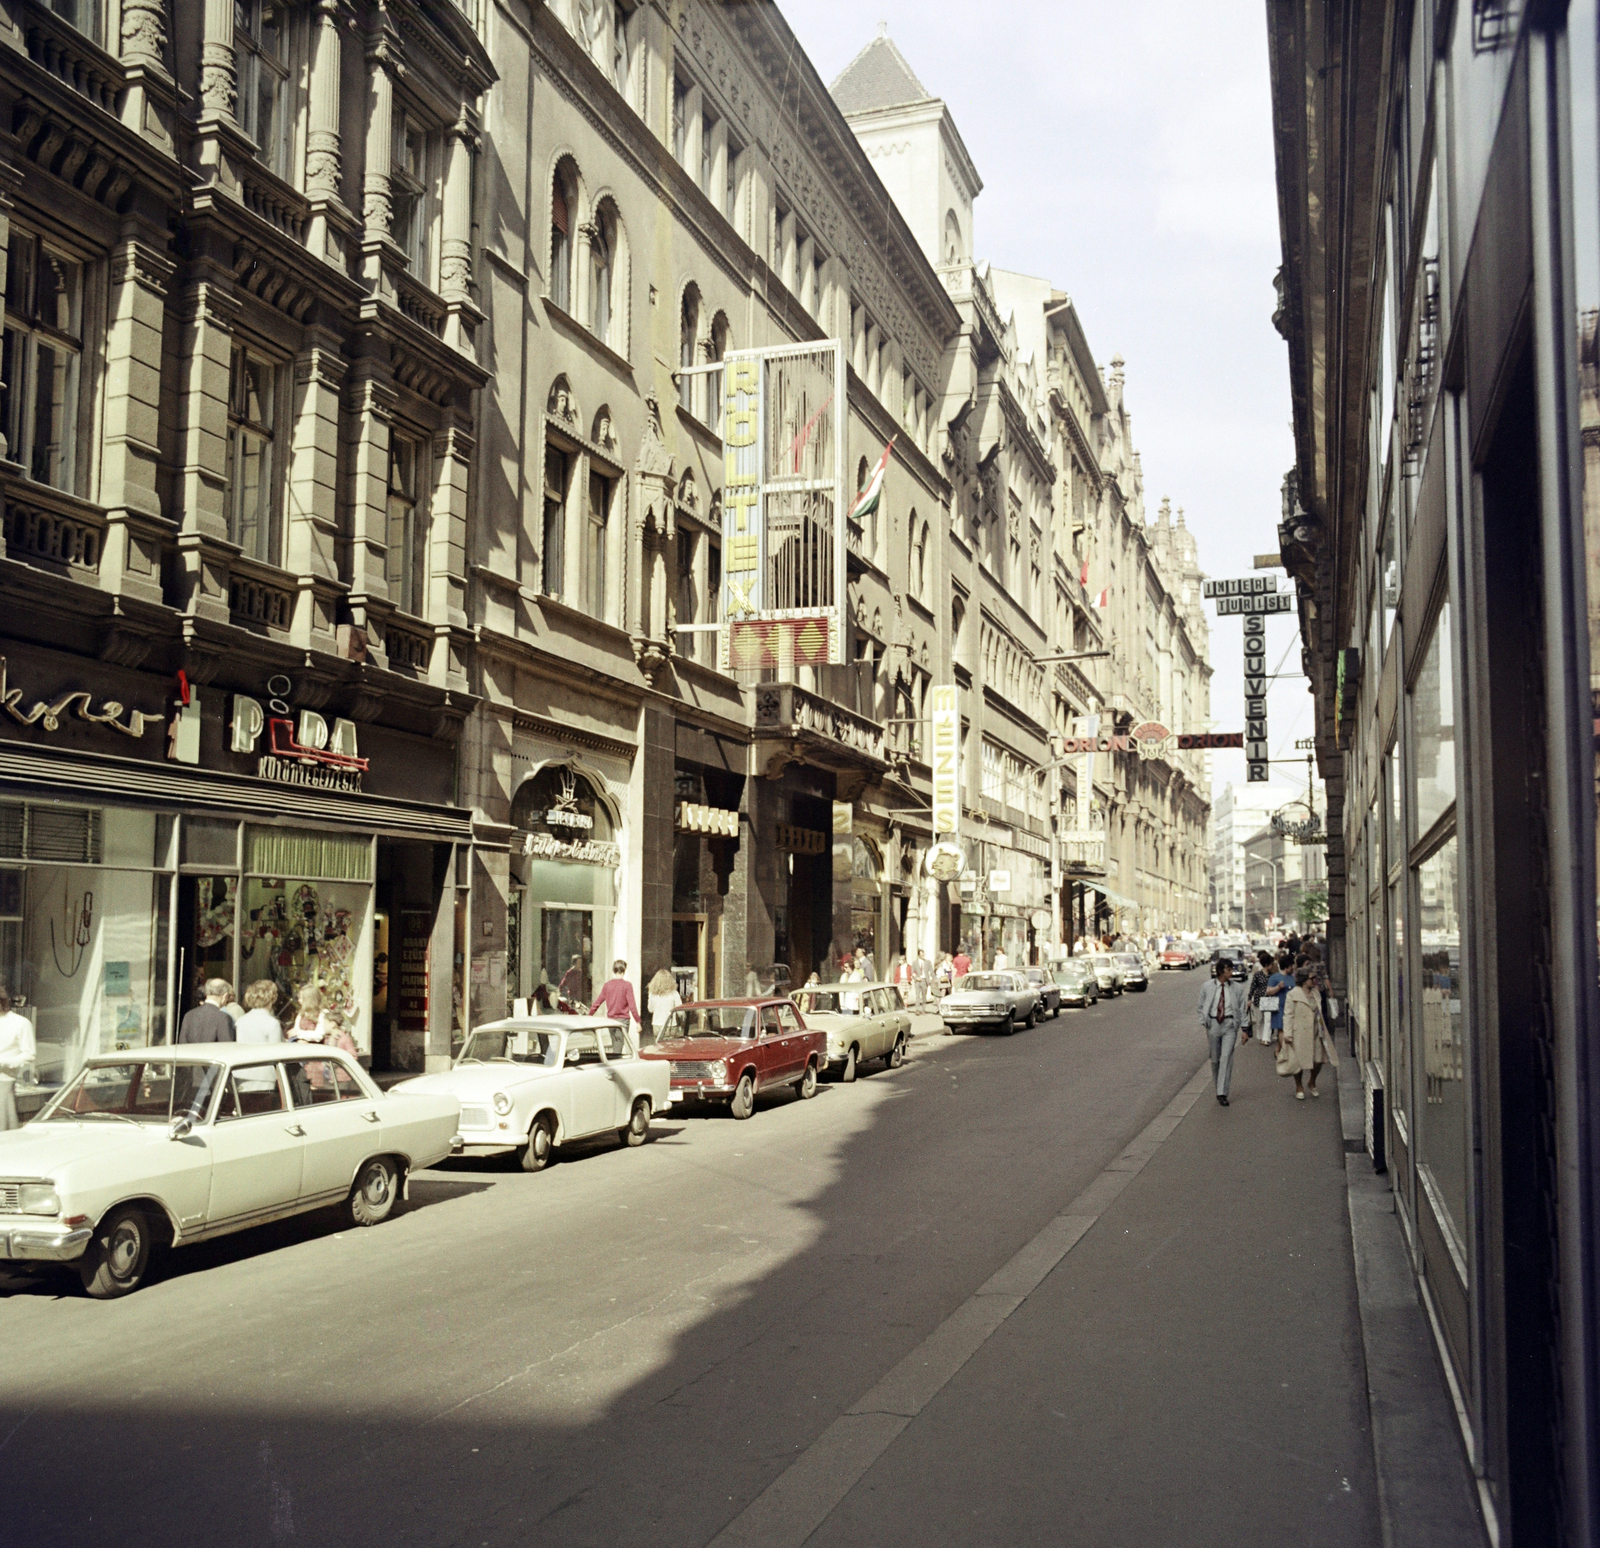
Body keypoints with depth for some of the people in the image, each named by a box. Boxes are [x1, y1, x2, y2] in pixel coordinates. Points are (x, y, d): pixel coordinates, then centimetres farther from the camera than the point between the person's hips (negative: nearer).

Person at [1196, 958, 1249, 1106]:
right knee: (1215, 1059, 7)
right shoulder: (1208, 987, 2)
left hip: (1230, 1024, -1)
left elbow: (1242, 1009, 5)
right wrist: (1203, 1024, 0)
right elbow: (1202, 1007, 9)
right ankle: (1219, 1087, 26)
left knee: (1226, 1058, -11)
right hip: (1213, 1023, 1)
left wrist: (1244, 1029, 1)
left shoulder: (1237, 988, 1)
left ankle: (1222, 1093, -10)